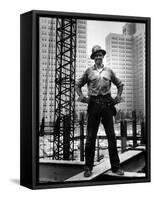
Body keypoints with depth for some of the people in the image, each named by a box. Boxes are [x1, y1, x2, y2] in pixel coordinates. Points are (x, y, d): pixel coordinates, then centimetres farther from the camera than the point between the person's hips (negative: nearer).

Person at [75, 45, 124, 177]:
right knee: (91, 136, 0)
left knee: (111, 135, 0)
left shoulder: (109, 71, 14)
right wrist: (82, 96, 1)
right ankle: (88, 167, 7)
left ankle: (116, 166, 7)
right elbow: (78, 85, 17)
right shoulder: (89, 71, 10)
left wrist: (118, 97, 11)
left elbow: (120, 84, 24)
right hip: (93, 103, -1)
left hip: (107, 103, 1)